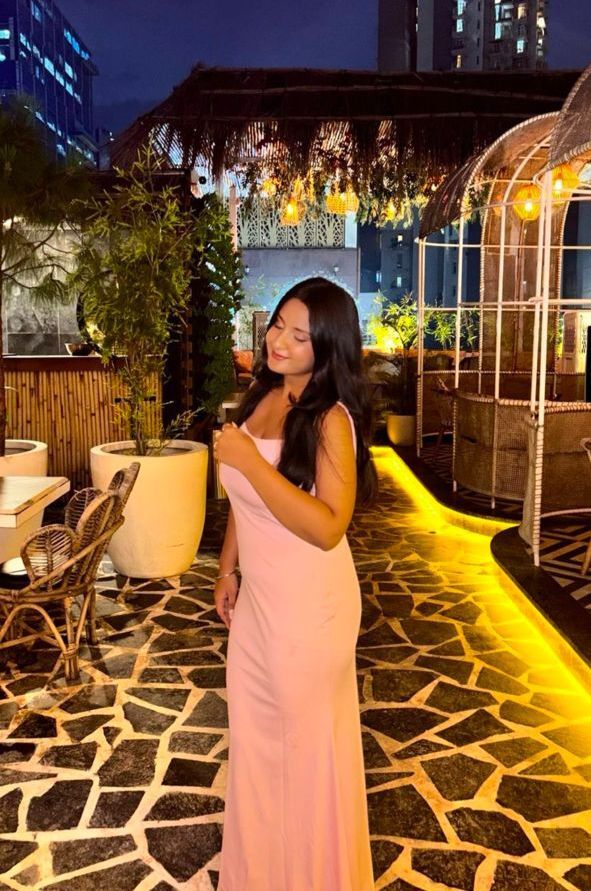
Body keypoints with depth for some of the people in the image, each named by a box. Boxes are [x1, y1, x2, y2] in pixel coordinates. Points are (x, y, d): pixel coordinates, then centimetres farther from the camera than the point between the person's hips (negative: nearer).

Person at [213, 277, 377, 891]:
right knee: (252, 729, 22)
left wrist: (248, 459, -29)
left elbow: (327, 528, -29)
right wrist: (227, 569, 16)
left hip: (309, 603, -7)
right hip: (256, 597, 8)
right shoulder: (260, 397, 2)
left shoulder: (331, 418, -20)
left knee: (307, 738, 12)